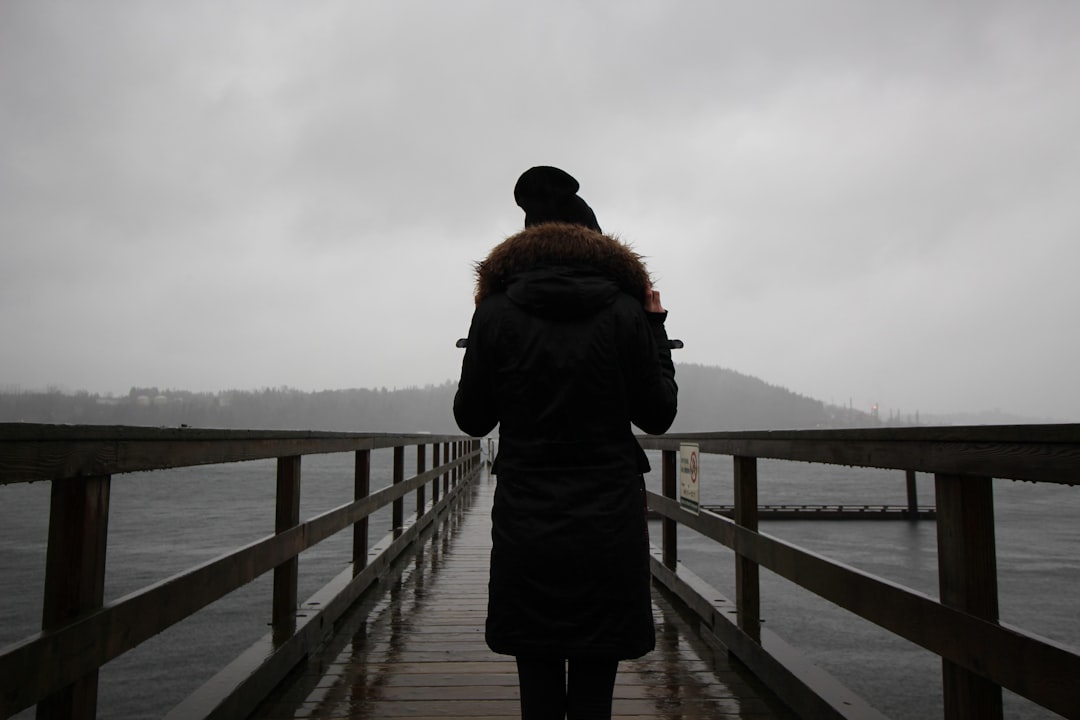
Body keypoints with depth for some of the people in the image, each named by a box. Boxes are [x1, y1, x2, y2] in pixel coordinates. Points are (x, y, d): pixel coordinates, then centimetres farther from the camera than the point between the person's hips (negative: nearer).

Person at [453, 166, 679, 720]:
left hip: (525, 527, 0)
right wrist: (656, 328, 13)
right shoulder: (625, 310, -3)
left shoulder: (496, 311, -3)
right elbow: (658, 415, 4)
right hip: (610, 525, 0)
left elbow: (471, 419, 4)